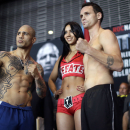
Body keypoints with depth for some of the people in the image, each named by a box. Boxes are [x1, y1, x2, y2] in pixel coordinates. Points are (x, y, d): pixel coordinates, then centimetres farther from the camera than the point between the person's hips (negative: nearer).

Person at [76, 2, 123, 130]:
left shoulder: (105, 34, 2)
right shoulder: (89, 42, 27)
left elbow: (118, 65, -15)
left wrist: (88, 50, -18)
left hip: (102, 94, -8)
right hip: (88, 96, 8)